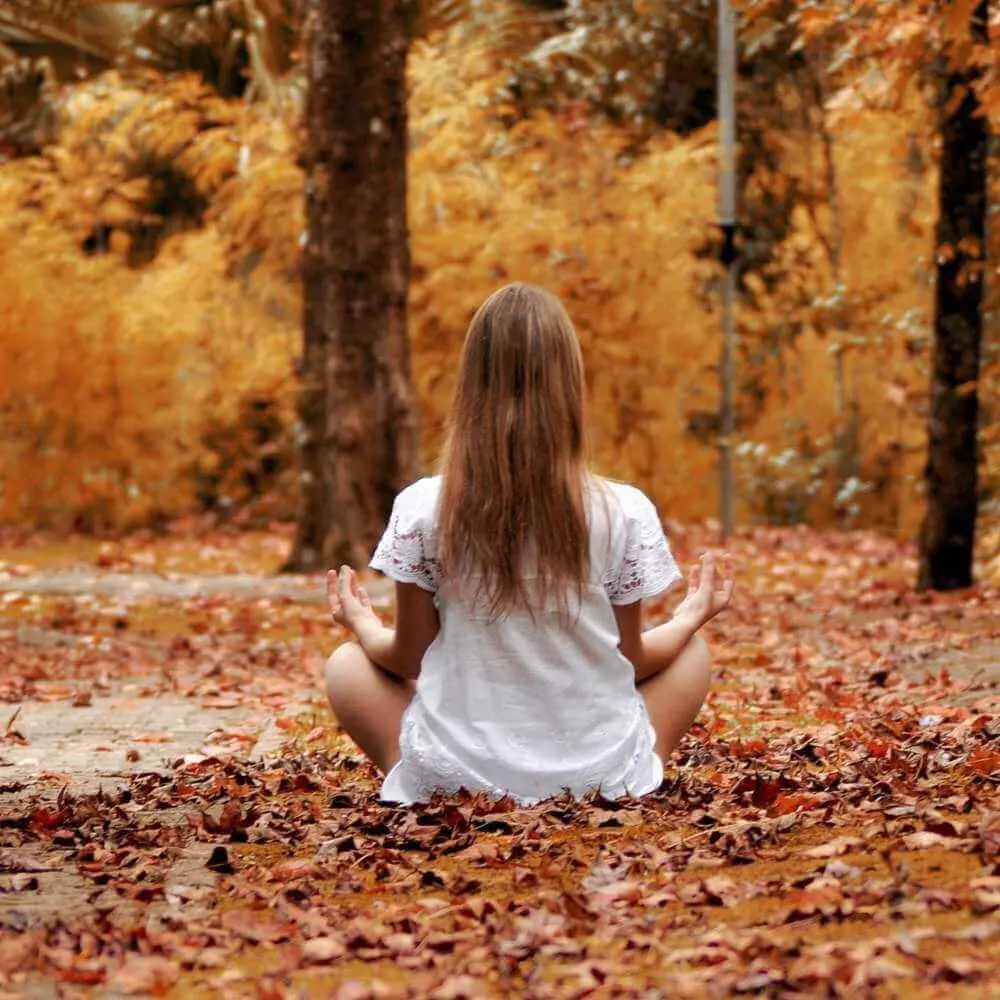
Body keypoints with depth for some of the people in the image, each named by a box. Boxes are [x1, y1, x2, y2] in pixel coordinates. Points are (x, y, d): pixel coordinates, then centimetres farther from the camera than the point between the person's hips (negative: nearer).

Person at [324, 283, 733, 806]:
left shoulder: (422, 509, -10)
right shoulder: (624, 512, -10)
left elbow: (409, 658, 0)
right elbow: (631, 660, 1)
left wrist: (363, 625, 22)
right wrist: (692, 617, 21)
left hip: (456, 777, 0)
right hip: (599, 777, 0)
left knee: (346, 664, 26)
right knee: (693, 650, 26)